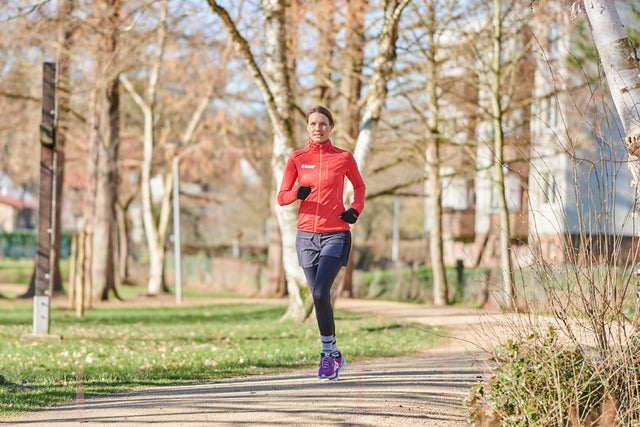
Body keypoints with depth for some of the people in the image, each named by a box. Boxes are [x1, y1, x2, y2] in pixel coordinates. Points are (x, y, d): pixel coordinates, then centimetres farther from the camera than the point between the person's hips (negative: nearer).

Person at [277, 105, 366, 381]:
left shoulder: (343, 158, 1)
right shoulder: (297, 158, 5)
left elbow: (359, 185, 19)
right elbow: (281, 198, 5)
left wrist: (356, 209, 0)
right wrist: (297, 194, -17)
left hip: (336, 234, -3)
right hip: (307, 234, 3)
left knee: (320, 293, -20)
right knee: (319, 298, 7)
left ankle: (328, 352, -6)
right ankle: (335, 356, 22)